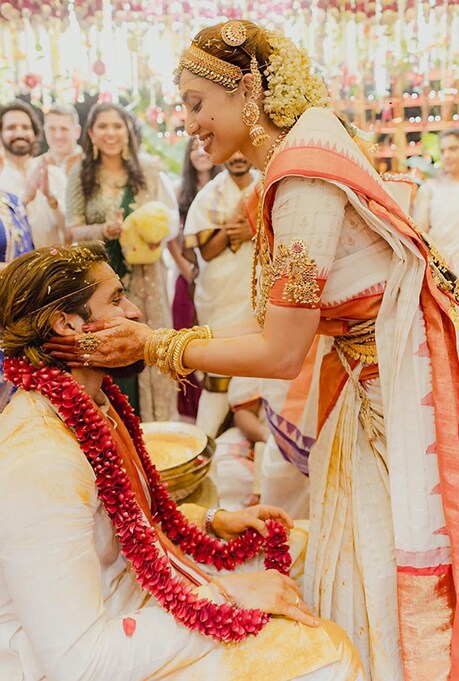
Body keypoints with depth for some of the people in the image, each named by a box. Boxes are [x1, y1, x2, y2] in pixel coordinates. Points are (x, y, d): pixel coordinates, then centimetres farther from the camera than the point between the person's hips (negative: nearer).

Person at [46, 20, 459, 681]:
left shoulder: (303, 172, -23)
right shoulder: (293, 164, 7)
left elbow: (281, 353, -21)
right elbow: (279, 323, 7)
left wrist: (153, 346, -13)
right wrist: (158, 337, 4)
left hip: (401, 392, -9)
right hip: (368, 385, 9)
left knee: (390, 593, 6)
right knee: (351, 577, 20)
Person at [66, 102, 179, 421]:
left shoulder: (149, 171, 3)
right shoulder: (80, 175, 5)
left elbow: (172, 220, 2)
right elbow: (73, 230, 1)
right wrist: (105, 230, -17)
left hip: (145, 279, 0)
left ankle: (151, 426, 16)